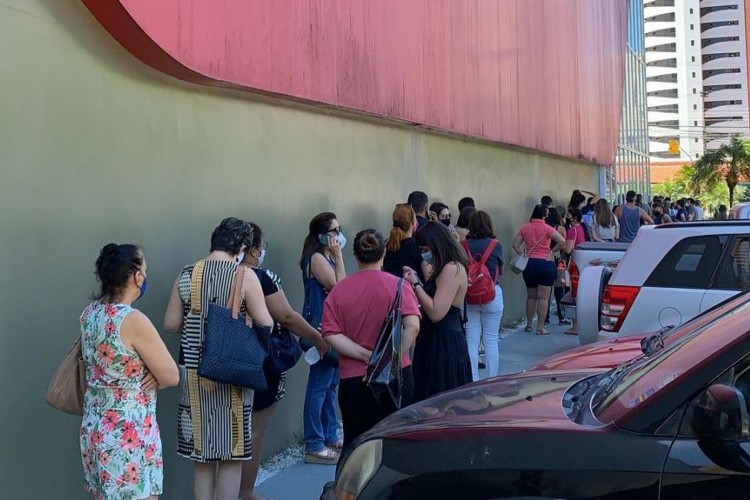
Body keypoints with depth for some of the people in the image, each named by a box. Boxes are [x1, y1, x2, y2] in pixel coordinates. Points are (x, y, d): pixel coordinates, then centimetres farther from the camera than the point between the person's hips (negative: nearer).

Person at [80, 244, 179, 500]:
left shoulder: (90, 312, 2)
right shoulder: (133, 320, -22)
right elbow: (171, 377, -15)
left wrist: (146, 372, 0)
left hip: (95, 425, 8)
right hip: (128, 432, -8)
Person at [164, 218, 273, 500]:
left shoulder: (187, 275, 0)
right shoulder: (245, 276, -10)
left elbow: (171, 324, 1)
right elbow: (265, 324, -9)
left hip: (194, 372, 3)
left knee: (201, 453, 14)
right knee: (231, 453, 9)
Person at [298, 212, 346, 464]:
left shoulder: (327, 257, 15)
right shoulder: (316, 258, -14)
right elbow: (340, 286, -20)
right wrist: (338, 254, -16)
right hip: (321, 328, -10)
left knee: (331, 383, 16)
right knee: (319, 386, -6)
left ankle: (330, 436, 27)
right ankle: (314, 446, -1)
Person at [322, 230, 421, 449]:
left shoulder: (338, 291, 0)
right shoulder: (397, 285, -6)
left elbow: (331, 334, -8)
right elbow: (412, 326, -18)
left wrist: (365, 355, -11)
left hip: (352, 379, 1)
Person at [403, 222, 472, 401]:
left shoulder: (452, 269, -16)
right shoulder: (445, 269, 15)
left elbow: (436, 313, -22)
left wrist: (416, 284, -15)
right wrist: (417, 280, 8)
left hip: (445, 344, -10)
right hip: (435, 341, 10)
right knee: (435, 401, 14)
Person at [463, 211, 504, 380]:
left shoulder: (464, 245, -3)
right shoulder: (496, 245, -6)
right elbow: (500, 271, 7)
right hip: (492, 295, -1)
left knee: (471, 341, 6)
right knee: (491, 341, 7)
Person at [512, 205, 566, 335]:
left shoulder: (524, 228, 4)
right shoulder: (547, 228, -8)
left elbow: (515, 245, 1)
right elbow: (562, 241, -18)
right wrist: (552, 252, -6)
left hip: (529, 264, 4)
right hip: (545, 264, -4)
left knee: (531, 297, 17)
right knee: (543, 298, 1)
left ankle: (529, 324, 24)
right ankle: (540, 328, 0)